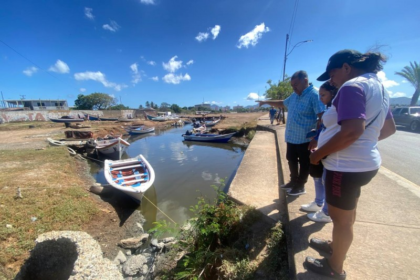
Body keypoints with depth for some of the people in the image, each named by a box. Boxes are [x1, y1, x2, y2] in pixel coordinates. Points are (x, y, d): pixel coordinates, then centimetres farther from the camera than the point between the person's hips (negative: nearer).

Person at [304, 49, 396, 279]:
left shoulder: (352, 86, -18)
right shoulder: (378, 87, 13)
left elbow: (352, 131, -30)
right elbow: (389, 129, 18)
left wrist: (318, 153, -21)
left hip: (346, 166, -10)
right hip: (362, 162, 10)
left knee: (341, 218, 8)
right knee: (347, 213, 25)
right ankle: (336, 245, 48)